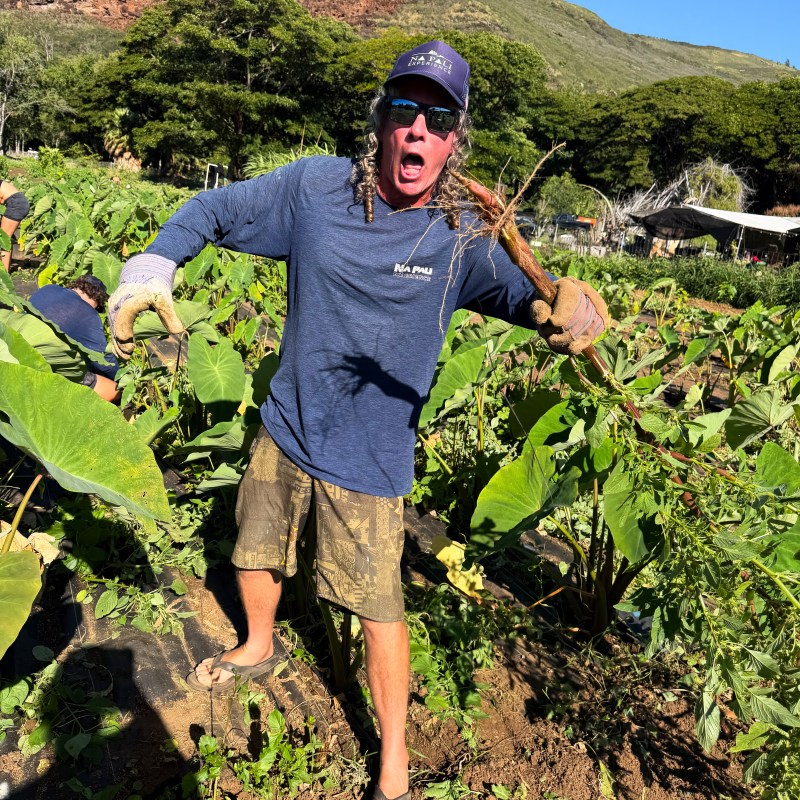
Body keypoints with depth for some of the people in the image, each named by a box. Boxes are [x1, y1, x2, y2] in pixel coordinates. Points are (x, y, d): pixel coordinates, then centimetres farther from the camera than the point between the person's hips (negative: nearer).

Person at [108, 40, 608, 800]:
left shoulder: (459, 241, -14)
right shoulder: (317, 186, -9)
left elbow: (521, 289, -24)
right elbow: (214, 209, 1)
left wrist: (568, 299, -48)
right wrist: (153, 264, -15)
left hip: (369, 459, -3)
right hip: (284, 430, 4)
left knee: (378, 609, 4)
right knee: (254, 553, 24)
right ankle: (257, 647, 58)